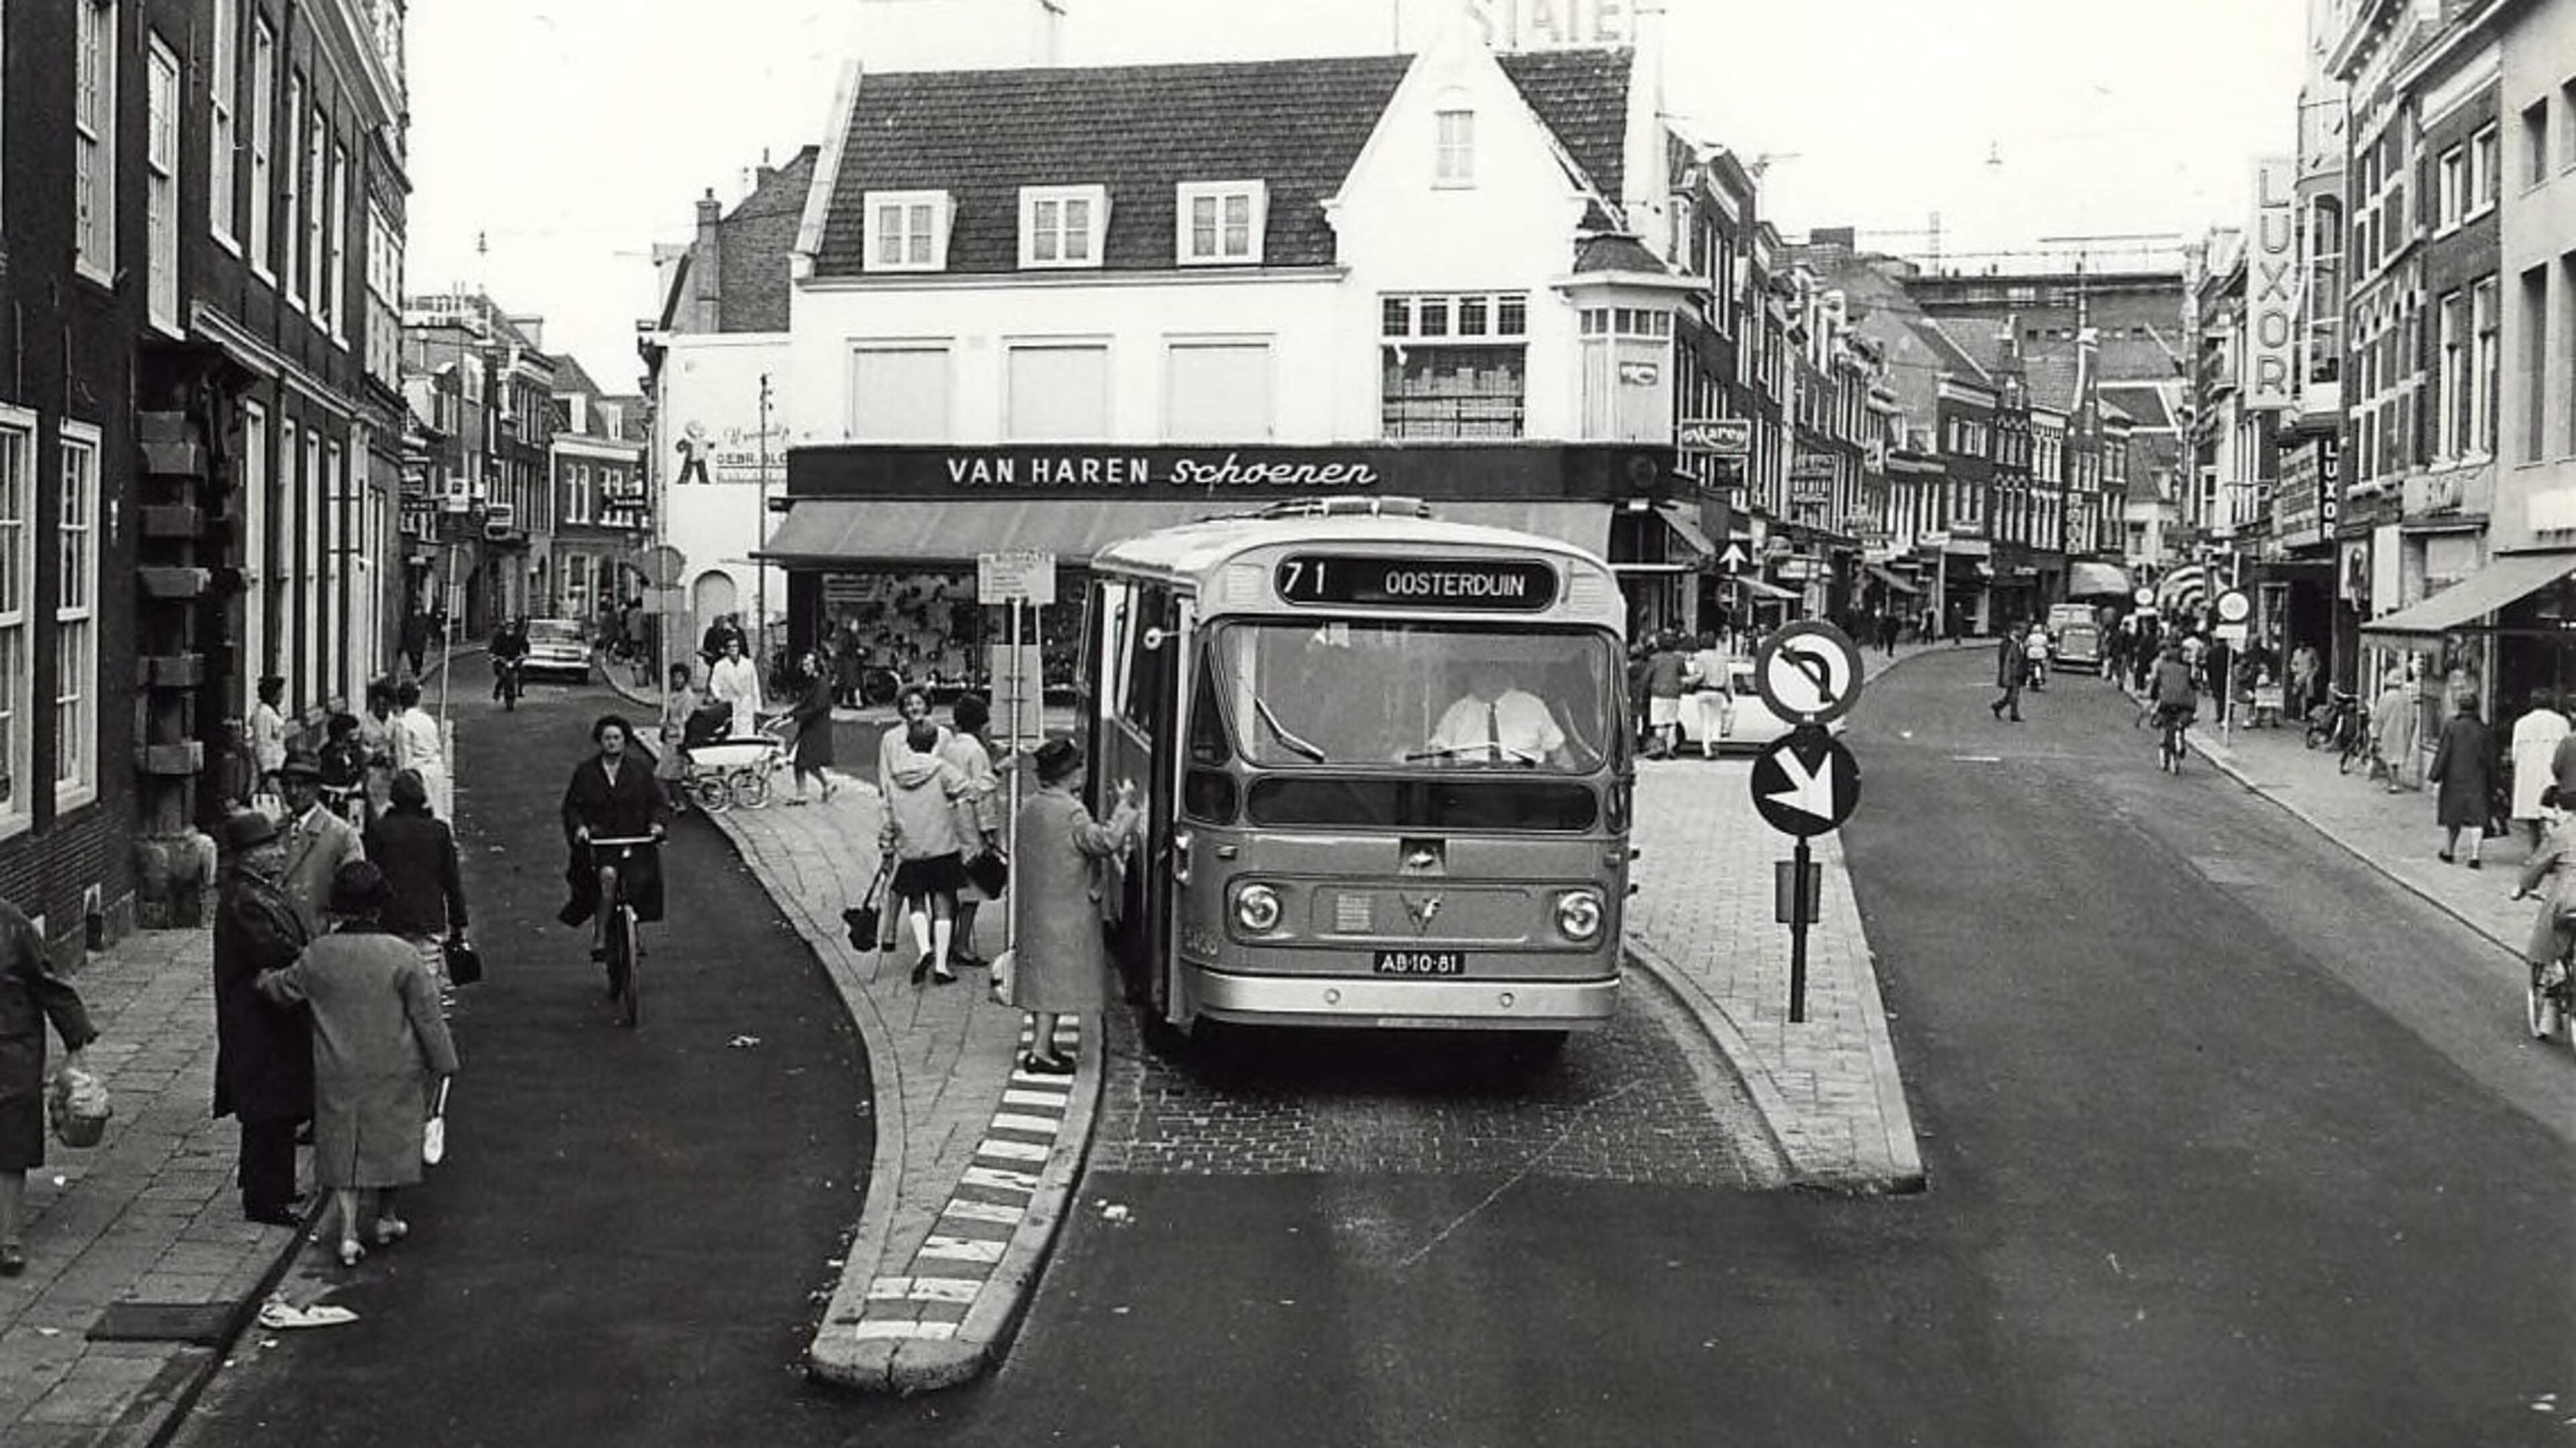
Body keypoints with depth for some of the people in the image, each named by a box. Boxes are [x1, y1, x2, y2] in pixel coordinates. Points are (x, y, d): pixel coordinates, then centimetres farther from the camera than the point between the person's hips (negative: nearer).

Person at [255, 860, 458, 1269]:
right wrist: (442, 1063, 1)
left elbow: (284, 990, 11)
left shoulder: (318, 955, -8)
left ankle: (349, 1231, -1)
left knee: (343, 1147, 8)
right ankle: (386, 1220, 29)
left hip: (339, 1074, 1)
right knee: (390, 1140, 16)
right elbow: (427, 1016, -9)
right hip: (394, 1072, -1)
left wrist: (264, 980, 33)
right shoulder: (401, 956, -14)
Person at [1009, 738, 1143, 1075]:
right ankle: (1040, 1052, -7)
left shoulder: (1030, 808, 10)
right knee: (1056, 980, -6)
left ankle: (1042, 1042, 22)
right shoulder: (1071, 812, -18)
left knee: (1043, 977, 15)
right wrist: (1125, 805, -16)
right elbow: (1106, 841, -26)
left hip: (1035, 906, 9)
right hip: (1066, 911, -9)